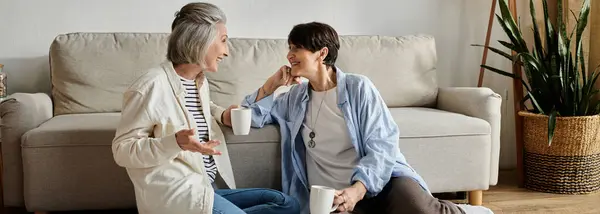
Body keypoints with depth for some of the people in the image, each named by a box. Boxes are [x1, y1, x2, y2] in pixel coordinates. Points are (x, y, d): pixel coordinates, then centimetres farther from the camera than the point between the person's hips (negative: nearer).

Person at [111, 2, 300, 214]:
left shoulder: (200, 81, 12)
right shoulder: (154, 86, -15)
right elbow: (121, 149, -14)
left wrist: (221, 114, 14)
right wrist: (175, 143, -29)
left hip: (207, 189, 9)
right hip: (176, 193, -9)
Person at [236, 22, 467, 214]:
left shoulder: (358, 86, 2)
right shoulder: (295, 97, 16)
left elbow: (382, 145, -6)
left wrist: (358, 189, -23)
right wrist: (272, 83, 8)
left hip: (380, 182, -3)